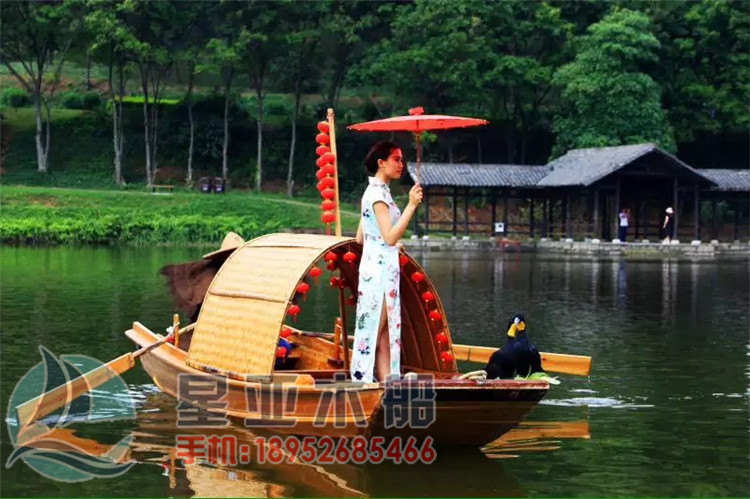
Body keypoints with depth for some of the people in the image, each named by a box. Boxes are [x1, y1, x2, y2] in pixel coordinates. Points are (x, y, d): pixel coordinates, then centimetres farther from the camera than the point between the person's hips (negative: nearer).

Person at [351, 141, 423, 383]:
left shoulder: (376, 191, 16)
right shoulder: (378, 193, -13)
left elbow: (360, 238, 19)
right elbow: (390, 237, -22)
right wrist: (411, 205, -23)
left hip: (384, 270, 10)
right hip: (380, 269, -10)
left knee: (387, 333, 6)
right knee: (375, 333, -8)